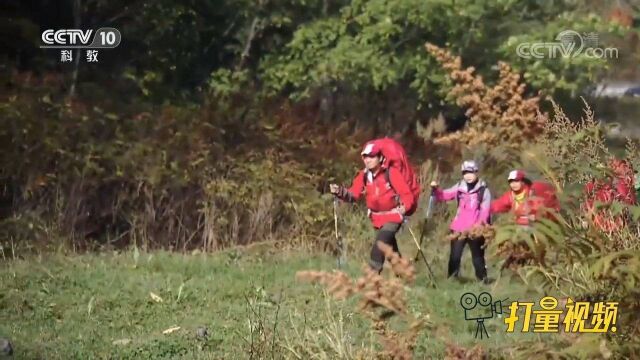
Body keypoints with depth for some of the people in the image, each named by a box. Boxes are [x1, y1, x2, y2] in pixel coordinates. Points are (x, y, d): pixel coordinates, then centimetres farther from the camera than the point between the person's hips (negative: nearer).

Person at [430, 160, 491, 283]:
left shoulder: (483, 190, -2)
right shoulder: (459, 187, 7)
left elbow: (485, 209, -9)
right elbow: (443, 196, 6)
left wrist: (480, 224, -23)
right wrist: (435, 189, -14)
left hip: (475, 229, -2)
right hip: (459, 227, 2)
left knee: (477, 254, 9)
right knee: (455, 254, 1)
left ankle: (482, 277, 16)